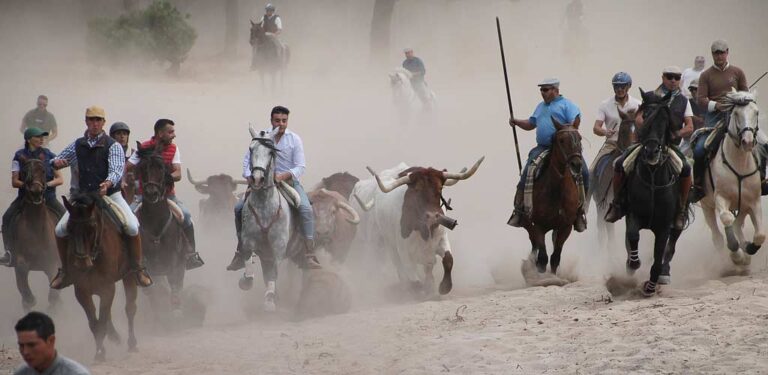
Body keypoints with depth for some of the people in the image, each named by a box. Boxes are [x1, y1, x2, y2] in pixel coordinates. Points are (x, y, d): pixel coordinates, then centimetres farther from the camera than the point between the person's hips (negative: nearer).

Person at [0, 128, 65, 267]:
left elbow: (60, 179, 2)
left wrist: (48, 184, -17)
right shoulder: (19, 157, 1)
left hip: (47, 194, 1)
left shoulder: (49, 156, 3)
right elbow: (14, 182, -1)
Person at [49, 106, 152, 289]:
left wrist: (108, 183, -40)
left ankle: (137, 269, -6)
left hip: (111, 195, -3)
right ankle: (65, 271, 8)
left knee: (132, 227, -24)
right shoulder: (78, 145, 8)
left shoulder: (113, 146, -5)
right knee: (60, 230, -11)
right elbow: (58, 161, 18)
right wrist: (57, 162, -8)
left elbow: (117, 170, -18)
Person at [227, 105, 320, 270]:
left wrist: (284, 176, -25)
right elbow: (248, 159, 3)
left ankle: (309, 255, -29)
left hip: (289, 181, -2)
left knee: (306, 209, -28)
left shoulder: (294, 139, -3)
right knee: (239, 208, -10)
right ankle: (241, 255, 1)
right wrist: (249, 176, -17)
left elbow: (301, 167, -8)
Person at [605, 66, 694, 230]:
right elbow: (638, 119, 1)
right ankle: (617, 203, 2)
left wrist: (677, 134, -15)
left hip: (670, 144, -1)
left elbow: (689, 127, 5)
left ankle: (681, 210, -11)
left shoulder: (683, 101, 12)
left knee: (686, 169, -28)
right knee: (619, 164, -17)